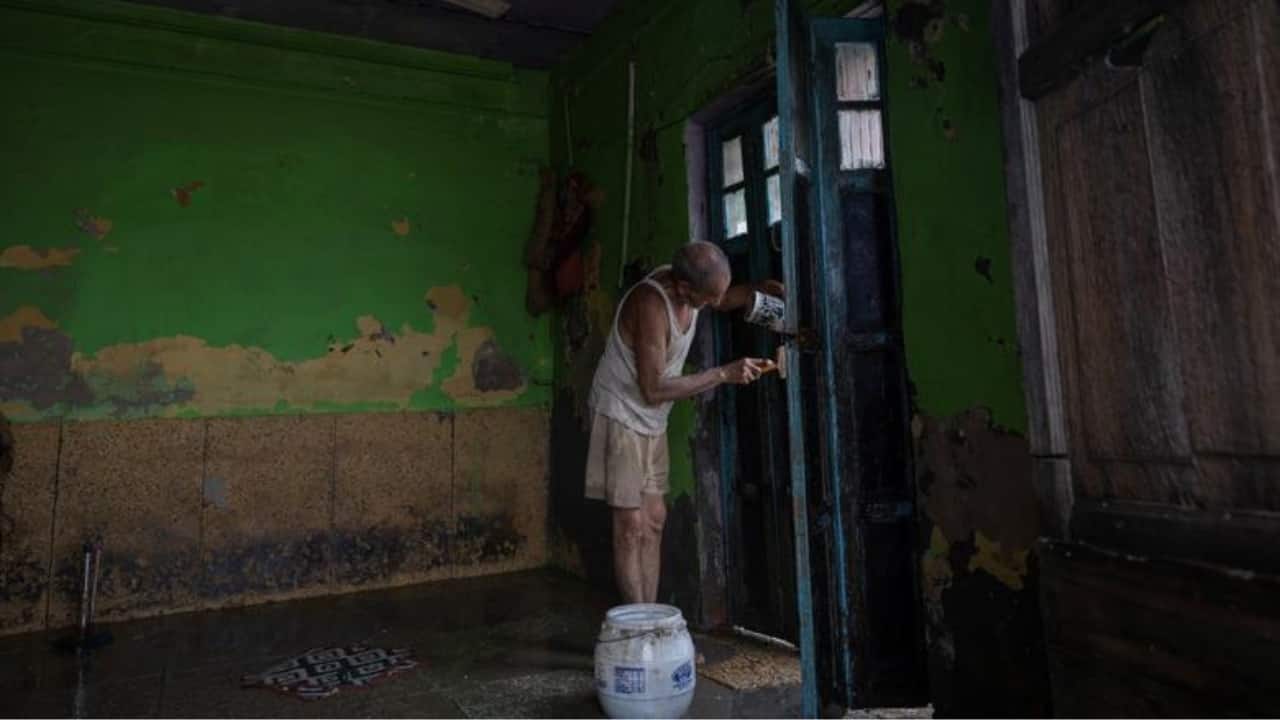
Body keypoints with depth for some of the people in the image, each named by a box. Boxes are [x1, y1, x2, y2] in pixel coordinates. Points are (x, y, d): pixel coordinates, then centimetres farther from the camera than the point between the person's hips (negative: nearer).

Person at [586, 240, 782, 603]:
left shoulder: (686, 286, -5)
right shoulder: (651, 303, -29)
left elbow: (722, 301, 19)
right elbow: (654, 389, -27)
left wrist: (757, 289, 0)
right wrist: (724, 374, -25)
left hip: (652, 420, 8)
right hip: (622, 416, -8)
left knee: (654, 519, 9)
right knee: (632, 525, -6)